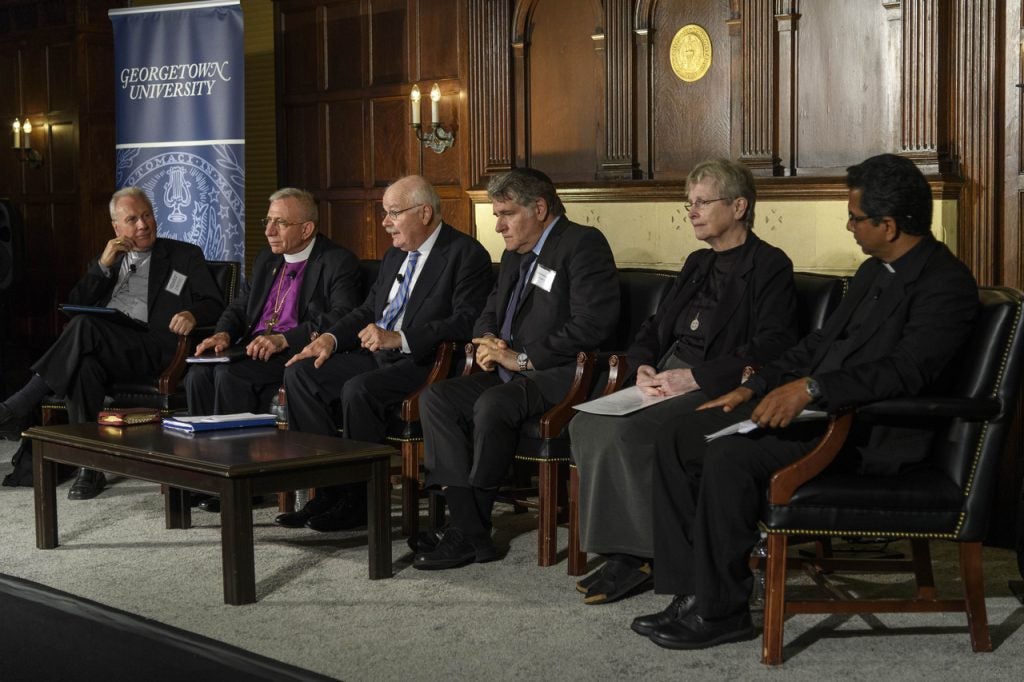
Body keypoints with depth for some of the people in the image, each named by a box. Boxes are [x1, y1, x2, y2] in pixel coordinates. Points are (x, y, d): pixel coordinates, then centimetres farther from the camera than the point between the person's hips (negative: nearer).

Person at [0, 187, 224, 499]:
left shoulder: (185, 256, 18)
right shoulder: (107, 259, 28)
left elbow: (214, 305, 9)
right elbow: (75, 305, 17)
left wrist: (193, 314, -16)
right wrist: (102, 265, 4)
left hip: (150, 348, -3)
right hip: (102, 345, 3)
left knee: (85, 326, -34)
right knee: (84, 365, -37)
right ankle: (90, 466, -36)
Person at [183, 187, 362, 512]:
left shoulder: (338, 262, -3)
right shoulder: (266, 259, 21)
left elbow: (342, 318, -18)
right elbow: (240, 306, 24)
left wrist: (284, 339, -27)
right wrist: (224, 334, 0)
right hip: (253, 351, 7)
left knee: (230, 373, -30)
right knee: (199, 373, -21)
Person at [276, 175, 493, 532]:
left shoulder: (466, 254, -9)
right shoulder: (394, 254, 19)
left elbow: (466, 322, -20)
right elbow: (368, 310, 23)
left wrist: (399, 338, -27)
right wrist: (331, 338, 3)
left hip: (425, 364, -9)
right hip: (375, 355, 9)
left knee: (359, 389, -32)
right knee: (299, 374, -7)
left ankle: (358, 500, -15)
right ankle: (331, 487, -6)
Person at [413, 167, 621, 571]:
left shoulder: (583, 244, -9)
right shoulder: (515, 254, 19)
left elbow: (592, 325, -20)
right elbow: (491, 312, 28)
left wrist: (523, 358, -18)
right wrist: (487, 341, 3)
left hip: (562, 375, -9)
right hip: (513, 372, 9)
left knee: (492, 406, -33)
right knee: (435, 398, -12)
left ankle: (470, 531, -19)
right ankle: (468, 529, -19)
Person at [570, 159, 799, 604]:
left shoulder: (770, 267, -2)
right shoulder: (698, 264, 24)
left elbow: (771, 349, -13)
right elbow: (654, 330, 24)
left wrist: (694, 377, -18)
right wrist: (643, 368, 1)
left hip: (717, 389, -8)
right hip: (667, 380, 8)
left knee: (630, 434, -31)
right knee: (586, 425, -19)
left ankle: (636, 556, -17)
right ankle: (622, 551, -16)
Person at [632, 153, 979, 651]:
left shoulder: (947, 283, -12)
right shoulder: (874, 271, 17)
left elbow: (907, 370, -26)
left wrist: (811, 387, -34)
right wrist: (753, 388, 9)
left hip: (871, 433, -10)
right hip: (815, 408, 10)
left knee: (731, 454, -29)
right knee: (679, 437, -2)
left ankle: (720, 610, -15)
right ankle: (693, 590, -2)